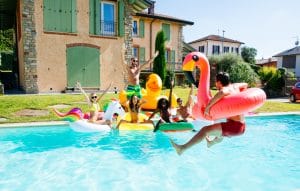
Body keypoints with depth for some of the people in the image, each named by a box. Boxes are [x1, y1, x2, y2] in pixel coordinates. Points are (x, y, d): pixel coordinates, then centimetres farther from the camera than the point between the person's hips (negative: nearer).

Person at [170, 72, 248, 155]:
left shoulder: (226, 89, -15)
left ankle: (183, 148, -16)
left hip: (234, 126, -10)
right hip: (242, 126, 10)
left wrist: (208, 106, -32)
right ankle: (212, 142, 68)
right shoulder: (235, 86, 10)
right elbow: (245, 85, 33)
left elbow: (222, 92, -42)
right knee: (221, 131, 39)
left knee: (205, 130, -16)